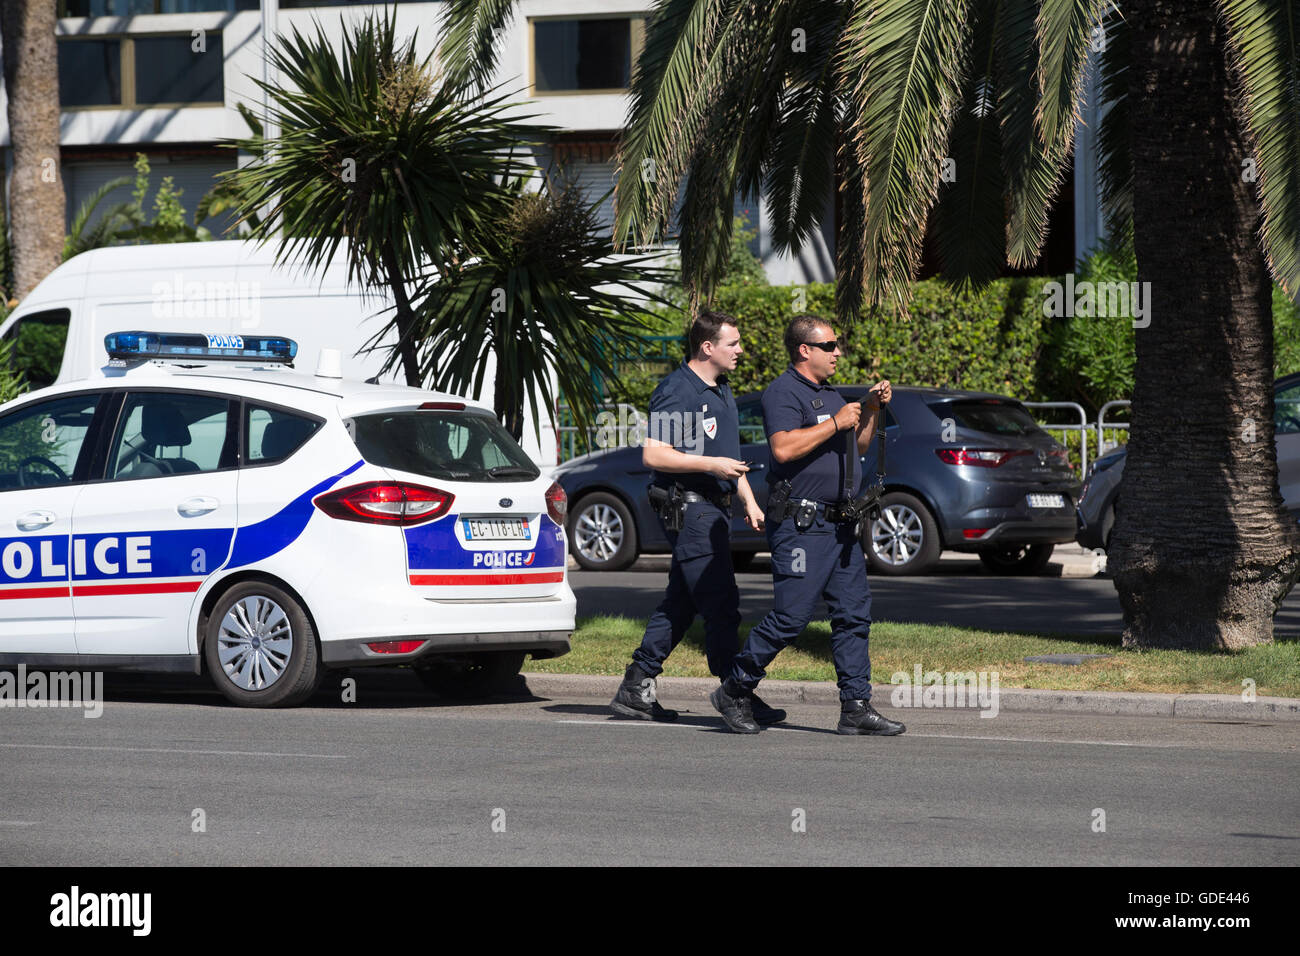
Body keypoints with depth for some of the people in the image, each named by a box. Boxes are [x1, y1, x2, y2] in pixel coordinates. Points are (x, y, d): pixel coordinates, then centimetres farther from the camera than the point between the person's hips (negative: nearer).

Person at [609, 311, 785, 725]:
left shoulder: (721, 392, 18)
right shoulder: (676, 391, -13)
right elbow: (653, 455, -19)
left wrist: (749, 501, 20)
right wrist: (712, 465, -21)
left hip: (714, 510, 10)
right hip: (688, 508, -10)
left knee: (680, 605, 9)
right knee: (721, 606, -11)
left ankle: (636, 688, 13)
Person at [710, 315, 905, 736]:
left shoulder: (829, 394, 20)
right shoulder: (783, 393, -9)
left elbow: (857, 446, 29)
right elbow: (783, 448, -24)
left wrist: (871, 409, 14)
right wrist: (835, 422, -18)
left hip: (840, 524, 9)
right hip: (800, 524, -9)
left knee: (854, 614, 4)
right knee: (790, 617, -9)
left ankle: (856, 708, 5)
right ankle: (734, 692, 5)